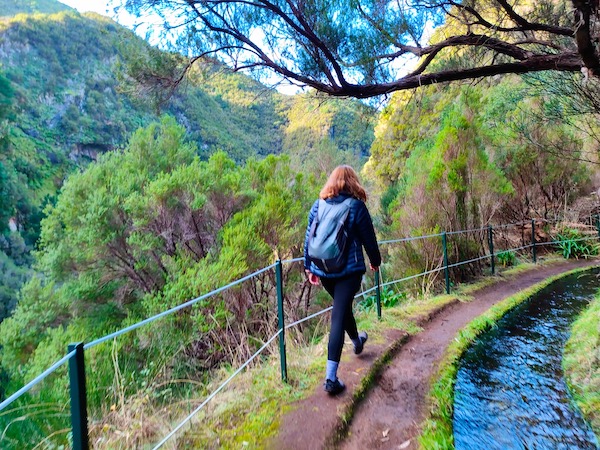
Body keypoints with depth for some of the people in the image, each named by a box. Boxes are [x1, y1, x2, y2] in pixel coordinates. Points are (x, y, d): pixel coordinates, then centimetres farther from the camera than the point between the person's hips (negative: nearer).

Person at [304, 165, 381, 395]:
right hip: (349, 270, -5)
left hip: (322, 270, 5)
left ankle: (357, 341, 53)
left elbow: (309, 238, 5)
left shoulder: (318, 206, 3)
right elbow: (369, 238, -1)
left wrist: (309, 266, 14)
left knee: (342, 307, 27)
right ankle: (331, 378, -2)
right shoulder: (356, 206, -8)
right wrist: (375, 260, 16)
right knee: (339, 316, -3)